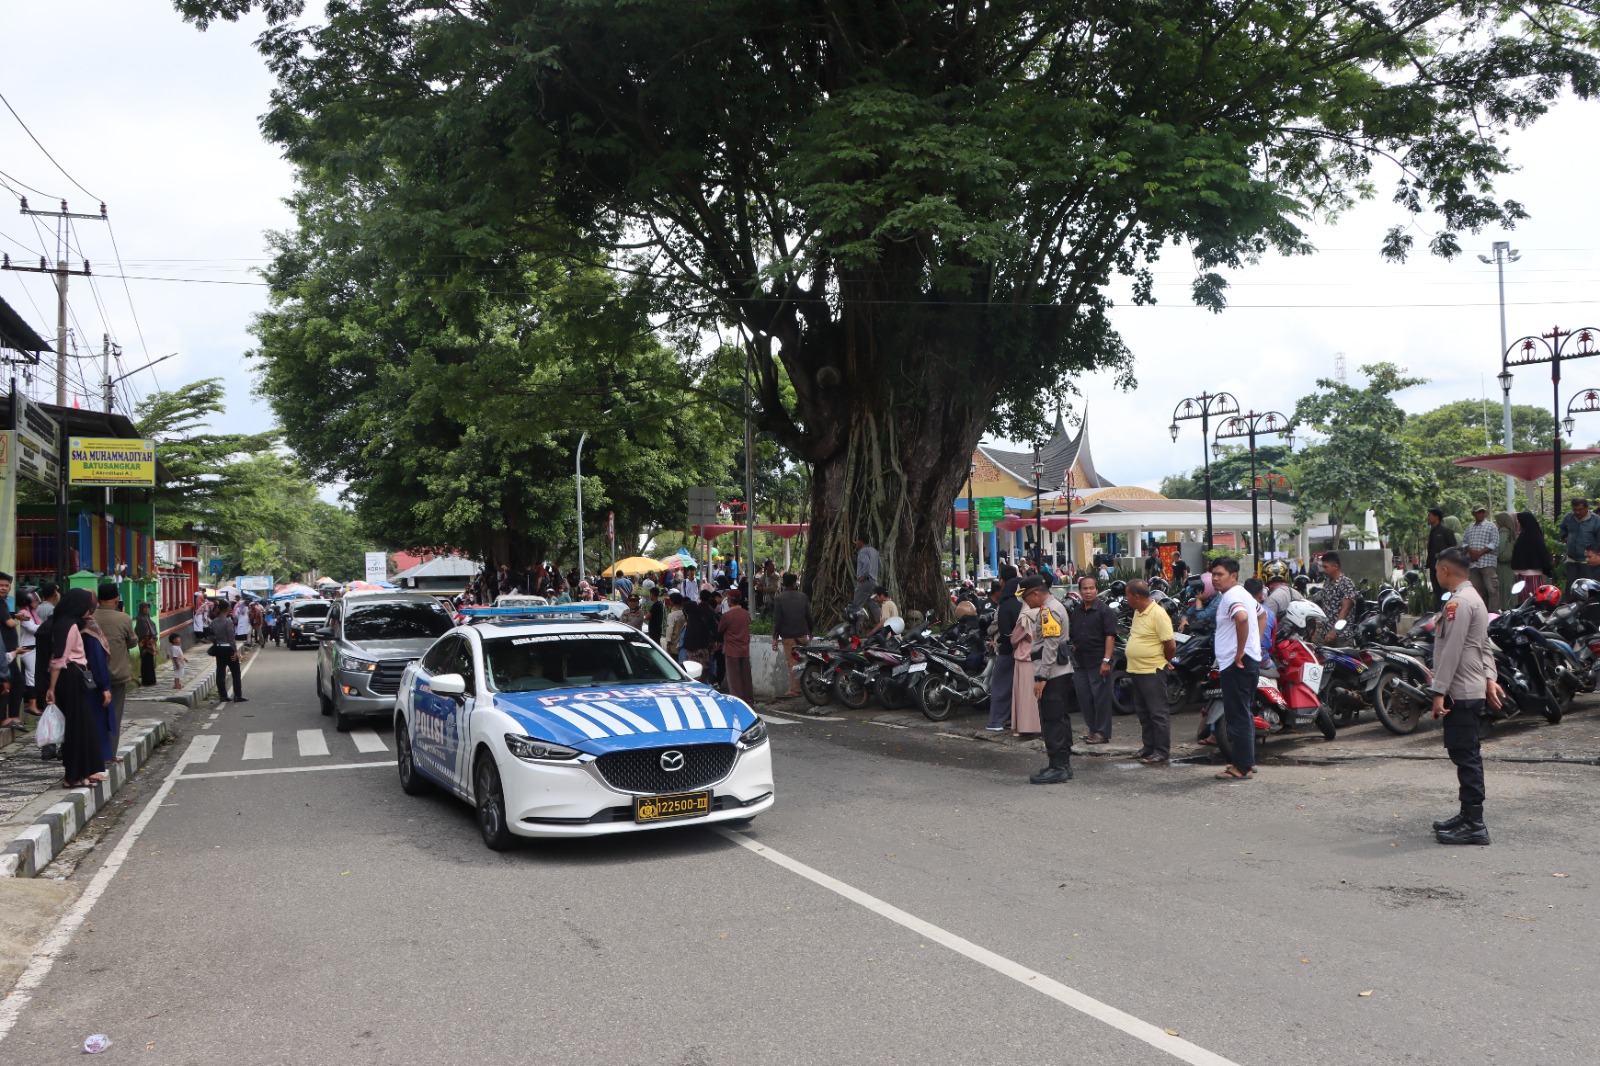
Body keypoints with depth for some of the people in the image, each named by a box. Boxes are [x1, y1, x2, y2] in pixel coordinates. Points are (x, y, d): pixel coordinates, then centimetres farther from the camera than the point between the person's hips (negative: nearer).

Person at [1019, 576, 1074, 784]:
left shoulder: (1048, 611, -16)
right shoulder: (1053, 607, 18)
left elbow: (1050, 647, -22)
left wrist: (1041, 678, -22)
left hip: (1052, 674, -11)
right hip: (1060, 672, 11)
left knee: (1051, 721, -8)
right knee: (1059, 719, 15)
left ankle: (1057, 767, -6)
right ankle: (1063, 764, 21)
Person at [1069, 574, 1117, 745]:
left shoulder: (1105, 610, -6)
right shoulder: (1077, 612, 15)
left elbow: (1110, 636, -13)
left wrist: (1106, 660, -20)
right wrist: (1073, 657, 17)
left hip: (1098, 662, -7)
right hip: (1080, 663, 7)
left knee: (1100, 697, -3)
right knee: (1084, 697, 9)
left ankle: (1102, 732, 2)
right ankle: (1090, 729, 20)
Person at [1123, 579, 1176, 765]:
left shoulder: (1158, 614, -18)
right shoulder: (1137, 612, 11)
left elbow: (1171, 645, -18)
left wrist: (1164, 662, -4)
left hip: (1152, 672, -10)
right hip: (1135, 671, 10)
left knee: (1159, 713, -3)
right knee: (1143, 713, 17)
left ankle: (1162, 752, 2)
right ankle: (1149, 747, 26)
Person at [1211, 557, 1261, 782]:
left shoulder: (1231, 597, -16)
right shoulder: (1242, 594, 16)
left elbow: (1242, 618, -37)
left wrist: (1239, 653, -27)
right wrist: (1257, 644, 24)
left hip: (1236, 665, -11)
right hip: (1251, 662, 11)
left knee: (1237, 717, -6)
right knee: (1244, 714, 18)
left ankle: (1242, 767, -2)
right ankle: (1248, 761, 26)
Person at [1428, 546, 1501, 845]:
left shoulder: (1458, 602, -16)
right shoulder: (1474, 599, 18)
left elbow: (1452, 651, -21)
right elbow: (1485, 646, 19)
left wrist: (1439, 692, -20)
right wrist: (1489, 678, 11)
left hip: (1461, 693, -11)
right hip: (1473, 690, 11)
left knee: (1466, 756, -9)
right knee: (1464, 755, 16)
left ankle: (1474, 825, -8)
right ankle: (1468, 815, 24)